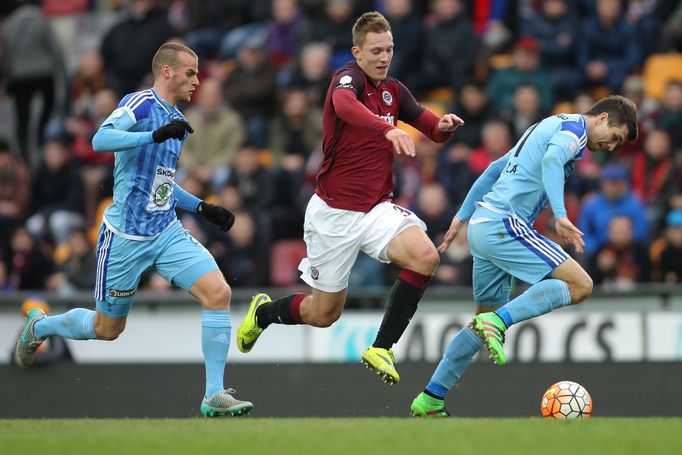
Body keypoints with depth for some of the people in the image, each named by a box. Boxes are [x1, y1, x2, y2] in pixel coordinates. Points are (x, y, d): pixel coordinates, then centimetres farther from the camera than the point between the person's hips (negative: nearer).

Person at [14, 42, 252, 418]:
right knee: (107, 328, 9)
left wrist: (202, 207, 15)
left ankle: (215, 395, -13)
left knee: (218, 292, -16)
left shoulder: (176, 121, 14)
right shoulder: (141, 104, -12)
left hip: (167, 233, 7)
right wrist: (155, 135, -40)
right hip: (125, 238, -7)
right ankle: (38, 327, 39)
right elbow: (100, 140, -30)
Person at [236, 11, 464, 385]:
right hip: (334, 213, -5)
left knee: (424, 256, -25)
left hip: (377, 209, 5)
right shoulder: (348, 77, -15)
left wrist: (445, 125, -12)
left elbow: (434, 129, 14)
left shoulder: (393, 91, 6)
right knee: (324, 313, 6)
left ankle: (381, 348, -13)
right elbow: (344, 104, -40)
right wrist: (387, 129, -58)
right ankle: (264, 312, 39)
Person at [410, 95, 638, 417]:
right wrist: (560, 215, -34)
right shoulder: (575, 126, -2)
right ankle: (498, 322, -25)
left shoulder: (550, 125, 27)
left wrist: (462, 216, 30)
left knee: (486, 320, 17)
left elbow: (495, 169, 30)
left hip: (481, 224, 10)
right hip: (504, 224, -10)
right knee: (579, 285, -16)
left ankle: (430, 400, 16)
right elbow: (552, 160, -24)